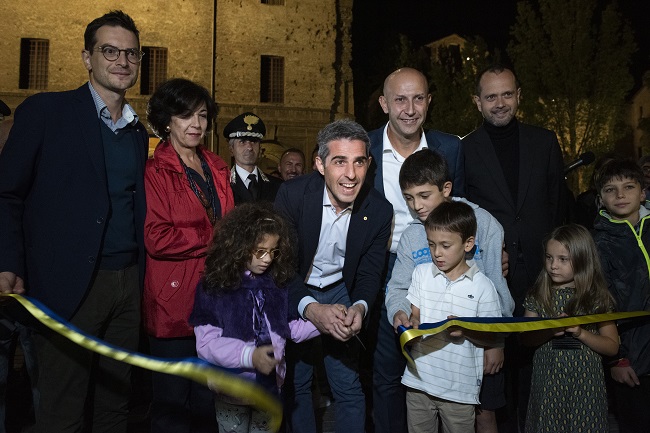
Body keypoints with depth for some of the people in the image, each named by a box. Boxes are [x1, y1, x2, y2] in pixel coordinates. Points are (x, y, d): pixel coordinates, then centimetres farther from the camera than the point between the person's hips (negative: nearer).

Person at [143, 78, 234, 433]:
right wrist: (214, 238, -14)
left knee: (207, 401, 17)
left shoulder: (217, 169, 14)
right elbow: (157, 238, -17)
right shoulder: (154, 171, -8)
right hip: (175, 301, -6)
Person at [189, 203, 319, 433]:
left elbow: (290, 327, 2)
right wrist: (250, 356, -32)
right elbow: (207, 344, -20)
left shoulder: (277, 282, -2)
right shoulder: (213, 287, -16)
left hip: (270, 384, 4)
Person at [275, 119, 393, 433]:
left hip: (340, 293, 1)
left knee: (348, 388, 3)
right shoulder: (292, 194, -24)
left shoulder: (380, 210, -17)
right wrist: (311, 308, -38)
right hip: (295, 295, -1)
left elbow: (370, 272, -8)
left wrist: (359, 307, -30)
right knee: (295, 382, 12)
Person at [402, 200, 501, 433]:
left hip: (460, 386, -3)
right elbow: (414, 316, 7)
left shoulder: (482, 286, -7)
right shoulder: (421, 273, 3)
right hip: (419, 380, 3)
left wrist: (465, 331, -21)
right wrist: (413, 324, -16)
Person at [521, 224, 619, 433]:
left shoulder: (597, 298, -5)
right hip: (547, 379, 1)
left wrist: (581, 333, -19)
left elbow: (612, 347, -4)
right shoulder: (539, 295, -1)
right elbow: (525, 338, -3)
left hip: (585, 382, -1)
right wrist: (549, 331, -21)